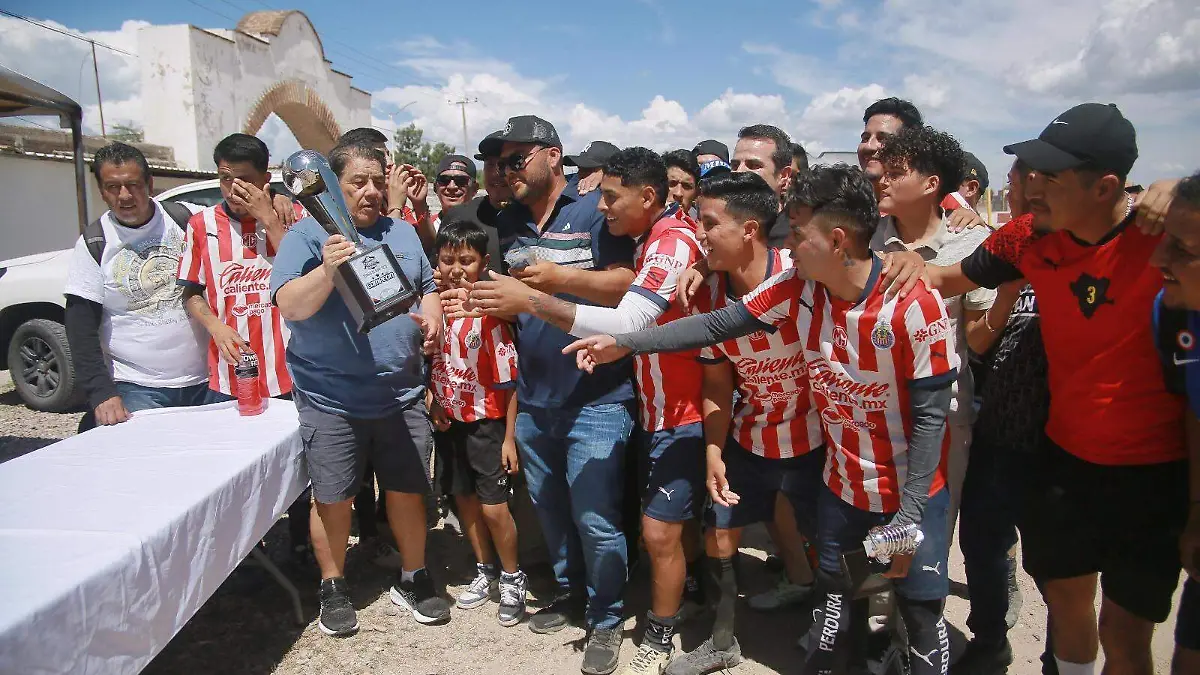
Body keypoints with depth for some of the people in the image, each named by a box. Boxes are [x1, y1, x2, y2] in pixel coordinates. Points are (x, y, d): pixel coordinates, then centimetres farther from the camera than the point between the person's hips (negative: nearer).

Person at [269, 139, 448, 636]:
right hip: (331, 399, -4)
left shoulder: (402, 234, 12)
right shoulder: (307, 235, -3)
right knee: (333, 498, 7)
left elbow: (427, 287, 21)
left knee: (408, 490, 11)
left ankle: (413, 578, 29)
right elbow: (289, 305, -14)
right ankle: (333, 589, 27)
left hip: (402, 395, 4)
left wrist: (432, 317, 0)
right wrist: (327, 270, -31)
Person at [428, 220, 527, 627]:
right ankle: (485, 570, 36)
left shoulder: (489, 313, -18)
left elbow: (508, 382, -16)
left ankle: (513, 578, 21)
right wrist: (433, 403, -1)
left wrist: (509, 438, -15)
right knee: (464, 499, 16)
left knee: (493, 507, -1)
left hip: (486, 423, -5)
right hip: (448, 421, 6)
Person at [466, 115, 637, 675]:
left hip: (596, 400, -6)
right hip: (531, 399, 6)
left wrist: (561, 278, -26)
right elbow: (497, 294, 20)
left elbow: (627, 286, -15)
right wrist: (493, 302, -2)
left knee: (594, 519, -1)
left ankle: (605, 620, 21)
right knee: (550, 509, 19)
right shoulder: (506, 224, 10)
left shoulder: (595, 212, -7)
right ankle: (570, 593, 41)